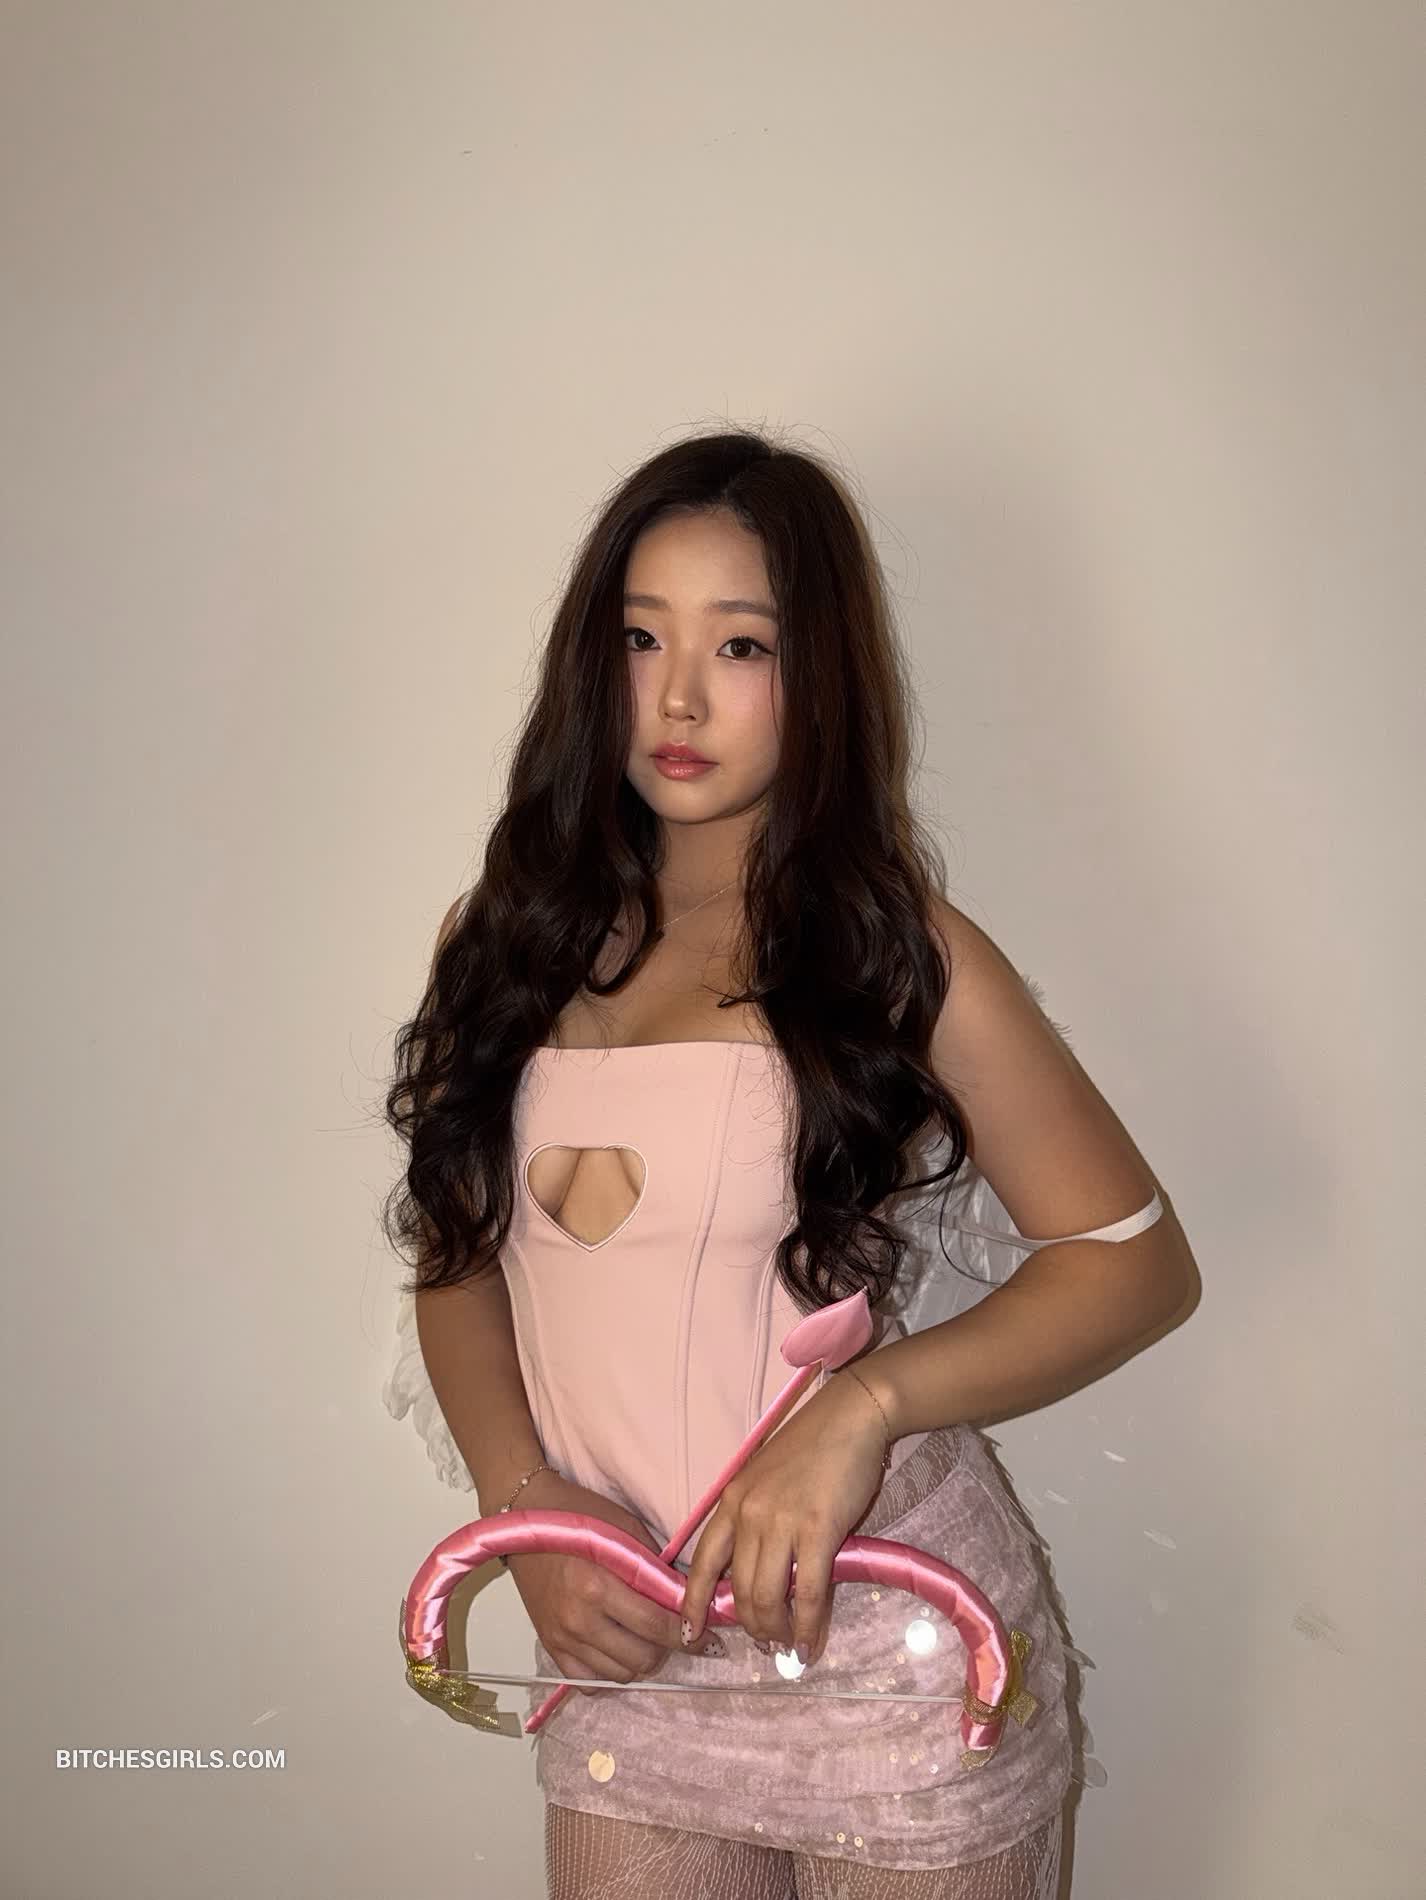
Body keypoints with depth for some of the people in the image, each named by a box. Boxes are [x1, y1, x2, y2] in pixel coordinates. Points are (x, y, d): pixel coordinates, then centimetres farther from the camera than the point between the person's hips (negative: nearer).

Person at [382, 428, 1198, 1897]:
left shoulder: (900, 955, -7)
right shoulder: (508, 938, 4)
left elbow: (1137, 1256, -7)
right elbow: (456, 1258, 7)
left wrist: (866, 1403, -20)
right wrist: (523, 1505, -9)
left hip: (887, 1651, -3)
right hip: (626, 1656, 3)